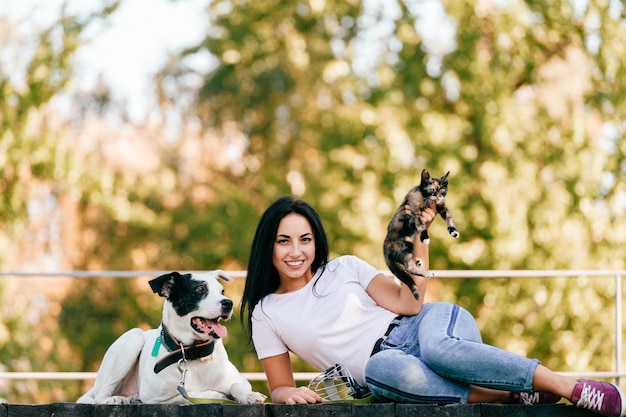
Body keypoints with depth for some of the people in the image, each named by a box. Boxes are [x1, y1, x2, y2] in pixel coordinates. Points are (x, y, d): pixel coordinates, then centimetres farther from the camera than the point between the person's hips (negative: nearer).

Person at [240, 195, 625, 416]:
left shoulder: (344, 269, 10)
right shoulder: (266, 313, 11)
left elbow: (408, 303, 0)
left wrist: (416, 236, -7)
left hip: (427, 325, 1)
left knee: (439, 348, -40)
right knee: (381, 370, -41)